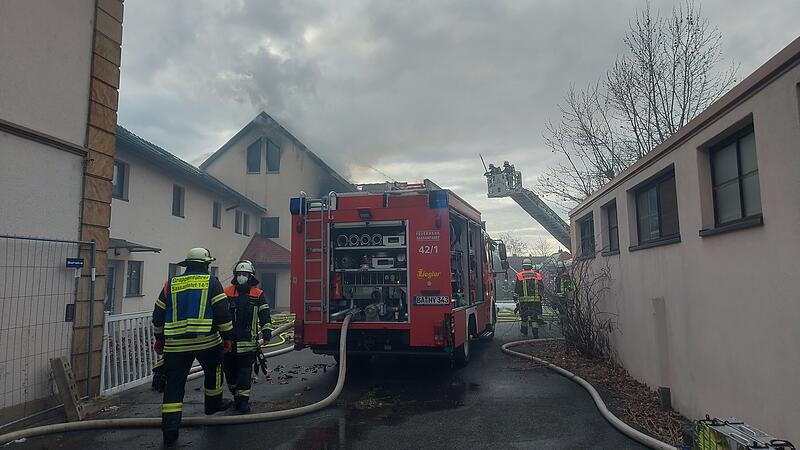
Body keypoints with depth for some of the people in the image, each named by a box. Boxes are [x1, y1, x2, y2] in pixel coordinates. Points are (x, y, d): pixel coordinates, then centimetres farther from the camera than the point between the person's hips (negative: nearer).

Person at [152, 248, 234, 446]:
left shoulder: (171, 284, 9)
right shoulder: (211, 282, -1)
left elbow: (158, 315, 14)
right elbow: (222, 312, -7)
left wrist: (159, 339, 26)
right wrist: (227, 337, 2)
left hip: (175, 344, 2)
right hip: (207, 341, -2)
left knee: (174, 385, 5)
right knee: (213, 370, 24)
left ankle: (170, 430, 2)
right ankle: (213, 404, 39)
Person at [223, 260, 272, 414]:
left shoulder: (258, 295, 6)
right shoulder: (226, 293, 7)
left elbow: (264, 313, 4)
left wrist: (266, 329, -7)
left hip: (248, 341, -2)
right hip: (228, 339, 2)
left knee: (245, 370, -3)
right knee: (230, 369, 11)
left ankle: (243, 399, 1)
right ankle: (235, 394, 28)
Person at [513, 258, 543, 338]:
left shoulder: (520, 275, 0)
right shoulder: (537, 275, 7)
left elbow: (517, 290, -1)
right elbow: (541, 289, 11)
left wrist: (516, 300, 5)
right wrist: (540, 298, 19)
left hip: (524, 299, -1)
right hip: (536, 299, 1)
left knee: (524, 315, 13)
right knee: (535, 316, 3)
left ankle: (524, 330, 26)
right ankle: (535, 333, 0)